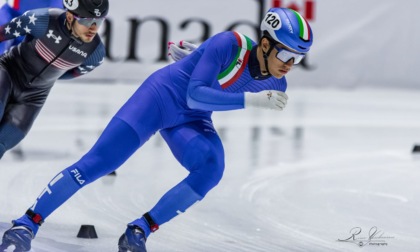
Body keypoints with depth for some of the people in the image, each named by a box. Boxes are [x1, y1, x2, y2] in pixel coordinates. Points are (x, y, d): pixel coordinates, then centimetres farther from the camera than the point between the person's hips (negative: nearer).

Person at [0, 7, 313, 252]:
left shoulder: (274, 85, -6)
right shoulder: (230, 44, -26)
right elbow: (195, 96, -33)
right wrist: (252, 100, -39)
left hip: (192, 120, 5)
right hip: (162, 96, -5)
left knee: (211, 168, -25)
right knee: (96, 164, -13)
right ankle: (27, 223, -4)